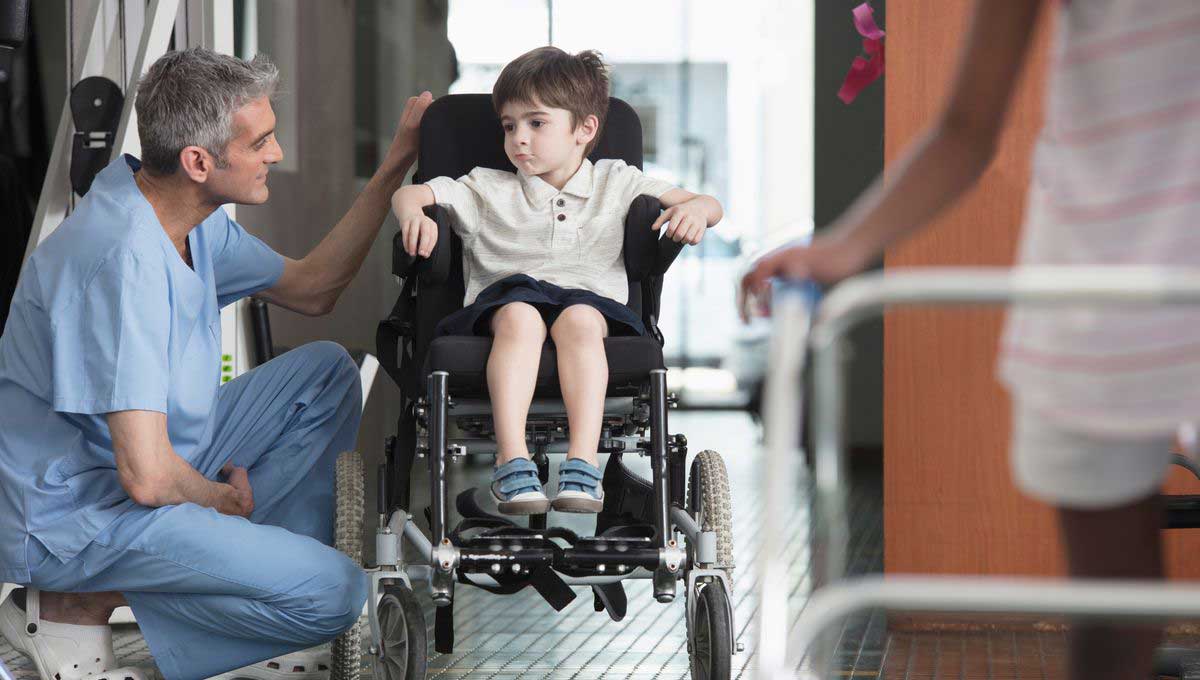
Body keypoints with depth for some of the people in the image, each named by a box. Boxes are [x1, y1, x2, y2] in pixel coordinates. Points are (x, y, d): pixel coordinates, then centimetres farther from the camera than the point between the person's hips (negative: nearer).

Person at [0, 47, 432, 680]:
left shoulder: (191, 217, 1)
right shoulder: (124, 260, -30)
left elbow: (310, 288, 19)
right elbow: (148, 477, -32)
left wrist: (395, 166, 11)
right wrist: (226, 497, -9)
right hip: (77, 518, -10)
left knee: (326, 373, 13)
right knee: (335, 592, -20)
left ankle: (276, 561, 4)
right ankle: (86, 601, -8)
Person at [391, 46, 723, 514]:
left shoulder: (616, 183, 22)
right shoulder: (489, 190, 22)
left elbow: (710, 205, 19)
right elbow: (407, 194, 14)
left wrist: (694, 209, -6)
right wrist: (414, 213, -11)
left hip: (588, 297, 0)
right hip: (506, 295, 0)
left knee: (579, 319, -37)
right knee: (520, 315, -37)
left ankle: (583, 462, -46)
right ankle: (511, 459, -47)